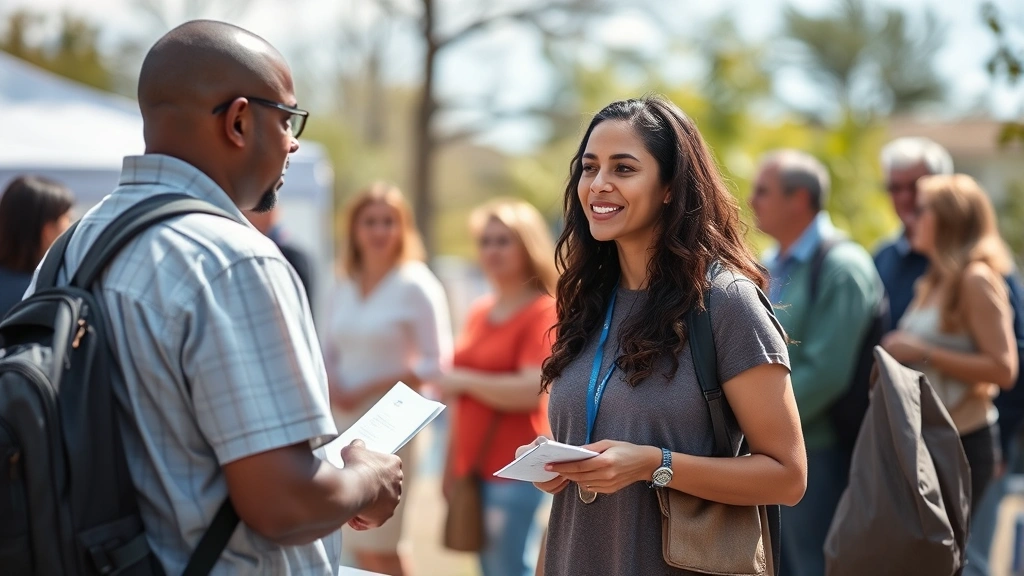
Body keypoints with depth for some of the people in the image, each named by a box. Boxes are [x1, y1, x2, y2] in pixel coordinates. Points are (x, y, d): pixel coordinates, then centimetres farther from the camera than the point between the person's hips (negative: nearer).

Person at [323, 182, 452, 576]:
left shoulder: (416, 285, -7)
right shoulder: (345, 287, 11)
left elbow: (436, 363, -11)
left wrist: (367, 389, -15)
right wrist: (331, 385, -5)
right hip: (343, 422, 6)